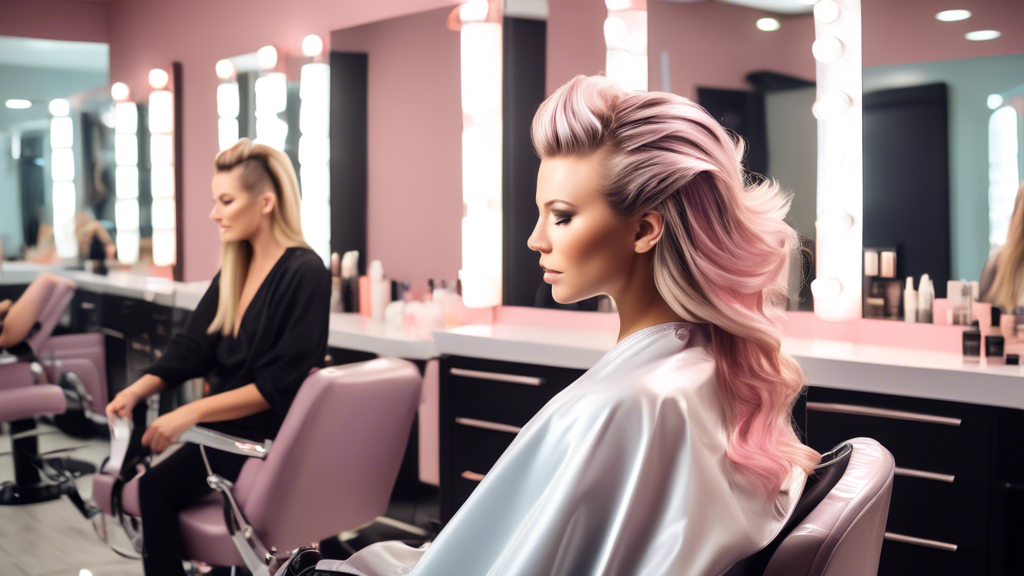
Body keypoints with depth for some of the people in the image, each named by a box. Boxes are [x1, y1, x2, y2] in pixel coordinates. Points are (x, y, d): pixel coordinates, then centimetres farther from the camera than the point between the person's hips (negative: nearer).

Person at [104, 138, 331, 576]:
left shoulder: (304, 274, -15)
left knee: (156, 483, -21)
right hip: (226, 427, 8)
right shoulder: (235, 269, 12)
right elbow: (192, 346, 9)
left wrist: (192, 413, -25)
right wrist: (138, 389, -8)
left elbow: (279, 385, -20)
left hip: (267, 441, -8)